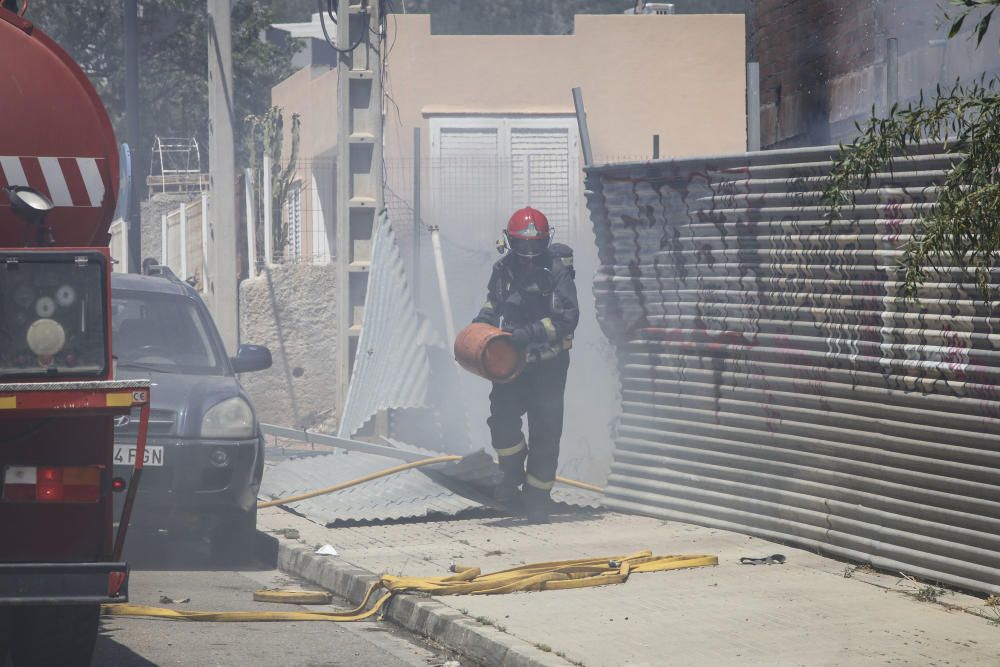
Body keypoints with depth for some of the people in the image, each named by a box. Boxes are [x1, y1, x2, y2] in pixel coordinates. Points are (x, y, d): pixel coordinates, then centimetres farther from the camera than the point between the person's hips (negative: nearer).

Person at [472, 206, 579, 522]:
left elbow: (567, 318, -22)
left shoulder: (557, 271, -14)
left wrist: (530, 333, -32)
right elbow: (492, 308, 16)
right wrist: (479, 326, -4)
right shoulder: (504, 269, 0)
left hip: (548, 364, -3)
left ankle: (537, 496, 14)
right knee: (502, 417, -13)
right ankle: (513, 474, 11)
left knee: (545, 430, 1)